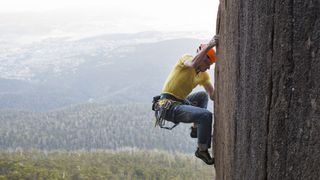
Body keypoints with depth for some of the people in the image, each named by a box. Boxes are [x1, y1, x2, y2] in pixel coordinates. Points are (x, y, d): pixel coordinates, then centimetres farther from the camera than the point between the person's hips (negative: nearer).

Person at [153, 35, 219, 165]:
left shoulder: (204, 75, 14)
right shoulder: (186, 58, -6)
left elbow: (213, 96, 11)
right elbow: (193, 64, -32)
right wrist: (209, 46, -32)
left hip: (179, 103, 9)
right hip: (168, 106, -9)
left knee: (203, 96, 25)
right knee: (206, 116, -22)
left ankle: (196, 129, 23)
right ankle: (202, 150, -6)